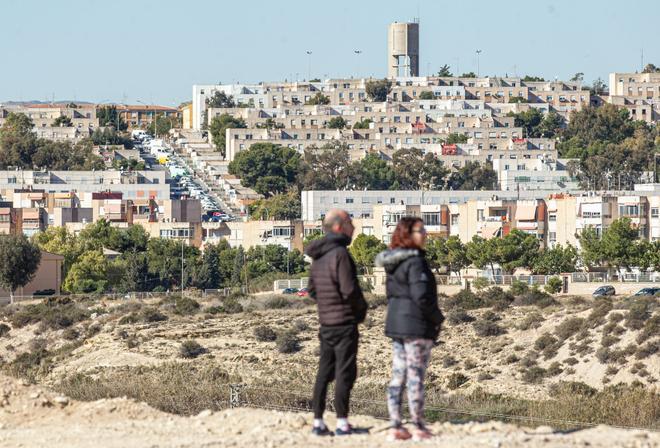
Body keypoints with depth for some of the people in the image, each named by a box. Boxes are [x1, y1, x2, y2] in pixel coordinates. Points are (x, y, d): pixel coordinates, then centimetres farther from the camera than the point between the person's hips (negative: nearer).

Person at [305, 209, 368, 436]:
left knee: (324, 373, 11)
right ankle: (342, 424, -5)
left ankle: (318, 422, 12)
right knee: (345, 373, -5)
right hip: (345, 322, -8)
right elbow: (349, 289, -20)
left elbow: (312, 290, 17)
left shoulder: (318, 255, 11)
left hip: (325, 322, 8)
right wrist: (362, 309, -3)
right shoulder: (339, 253, -17)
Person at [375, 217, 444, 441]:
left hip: (396, 324, 8)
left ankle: (395, 426, 10)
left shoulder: (393, 262, 11)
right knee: (416, 377, -3)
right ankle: (419, 427, 2)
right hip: (417, 326, -8)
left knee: (398, 376, 9)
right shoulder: (415, 262, -16)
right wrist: (437, 318, -9)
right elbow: (421, 296, -22)